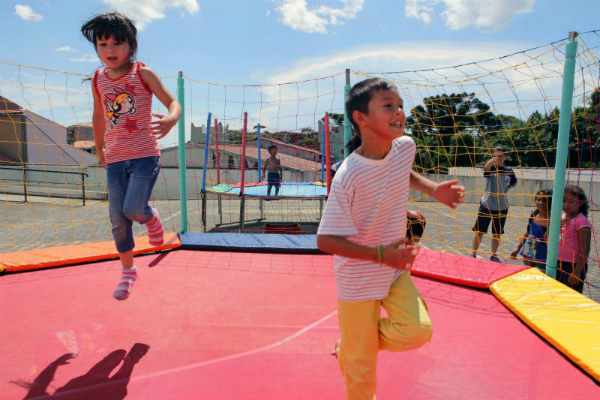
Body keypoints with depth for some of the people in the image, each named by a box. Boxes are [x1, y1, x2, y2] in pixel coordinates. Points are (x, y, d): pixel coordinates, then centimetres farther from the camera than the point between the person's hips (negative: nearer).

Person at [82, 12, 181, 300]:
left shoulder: (143, 74, -3)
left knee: (133, 210, -19)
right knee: (118, 220, 3)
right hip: (115, 159, 4)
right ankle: (127, 271, 22)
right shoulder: (98, 80, 9)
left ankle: (151, 217, 19)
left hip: (145, 155, -4)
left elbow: (172, 102, -9)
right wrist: (99, 149, 27)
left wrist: (171, 119, -32)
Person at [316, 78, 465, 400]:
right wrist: (380, 254, -25)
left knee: (417, 330, -11)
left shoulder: (405, 147, -9)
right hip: (358, 278, -5)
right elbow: (325, 240, -22)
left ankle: (350, 342, 17)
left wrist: (434, 189, 0)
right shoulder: (349, 176, -27)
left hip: (395, 268, 5)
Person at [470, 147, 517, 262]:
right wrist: (492, 160, -55)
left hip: (502, 207, 3)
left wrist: (504, 189, 5)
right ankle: (473, 254, 13)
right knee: (479, 231, -1)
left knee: (497, 233, 12)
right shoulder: (491, 168, -7)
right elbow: (486, 168, -33)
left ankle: (494, 256, 28)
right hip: (486, 205, -3)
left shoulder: (509, 171, 3)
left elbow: (514, 183, 23)